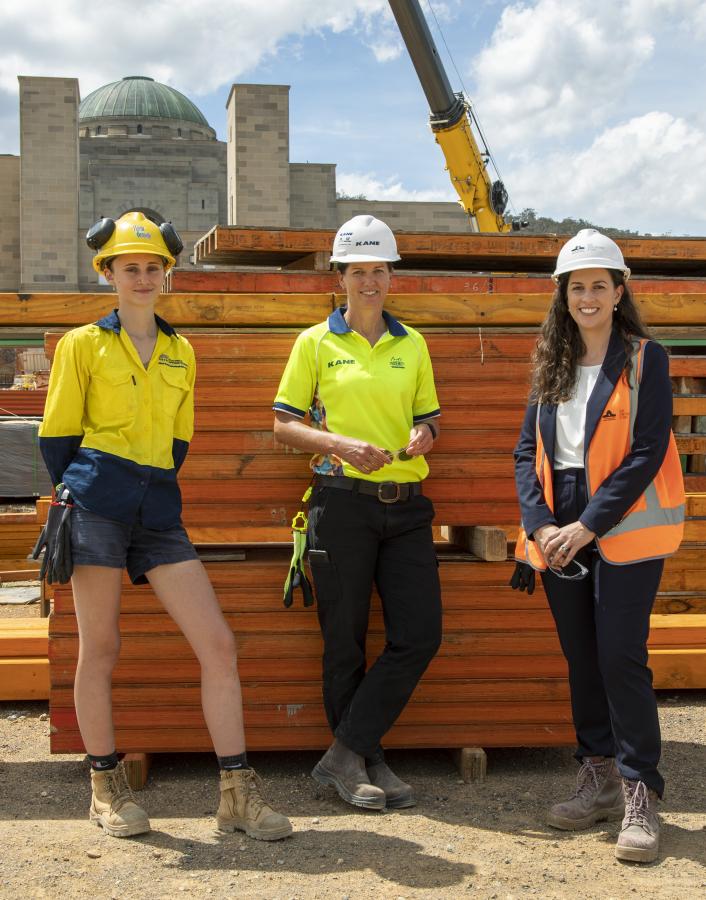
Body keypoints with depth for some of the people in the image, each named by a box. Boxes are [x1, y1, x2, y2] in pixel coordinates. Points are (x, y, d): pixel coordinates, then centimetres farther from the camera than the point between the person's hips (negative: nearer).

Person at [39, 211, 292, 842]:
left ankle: (238, 793, 2)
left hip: (160, 511, 4)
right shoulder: (83, 344, 4)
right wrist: (79, 500, 4)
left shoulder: (181, 352, 16)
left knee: (219, 645, -5)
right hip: (98, 502, -4)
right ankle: (107, 789, 18)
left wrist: (153, 492, 13)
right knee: (100, 647, 1)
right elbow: (57, 435, 5)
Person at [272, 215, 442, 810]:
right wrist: (340, 444, -15)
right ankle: (367, 763, 18)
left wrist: (425, 434, -4)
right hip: (342, 500, -4)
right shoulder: (316, 342, 3)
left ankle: (345, 754, 8)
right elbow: (284, 424, 1)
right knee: (345, 639, 2)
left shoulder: (412, 344, 13)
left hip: (405, 504, 4)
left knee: (421, 635, -2)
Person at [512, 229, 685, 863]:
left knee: (620, 657, -7)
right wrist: (541, 525, -7)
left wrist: (588, 525, -16)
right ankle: (599, 779, 22)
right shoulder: (550, 366, 13)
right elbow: (528, 451, 9)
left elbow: (647, 452, -10)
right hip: (559, 532, 5)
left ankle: (640, 796, 3)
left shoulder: (644, 358, -2)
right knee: (580, 657, 10)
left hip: (623, 531, -5)